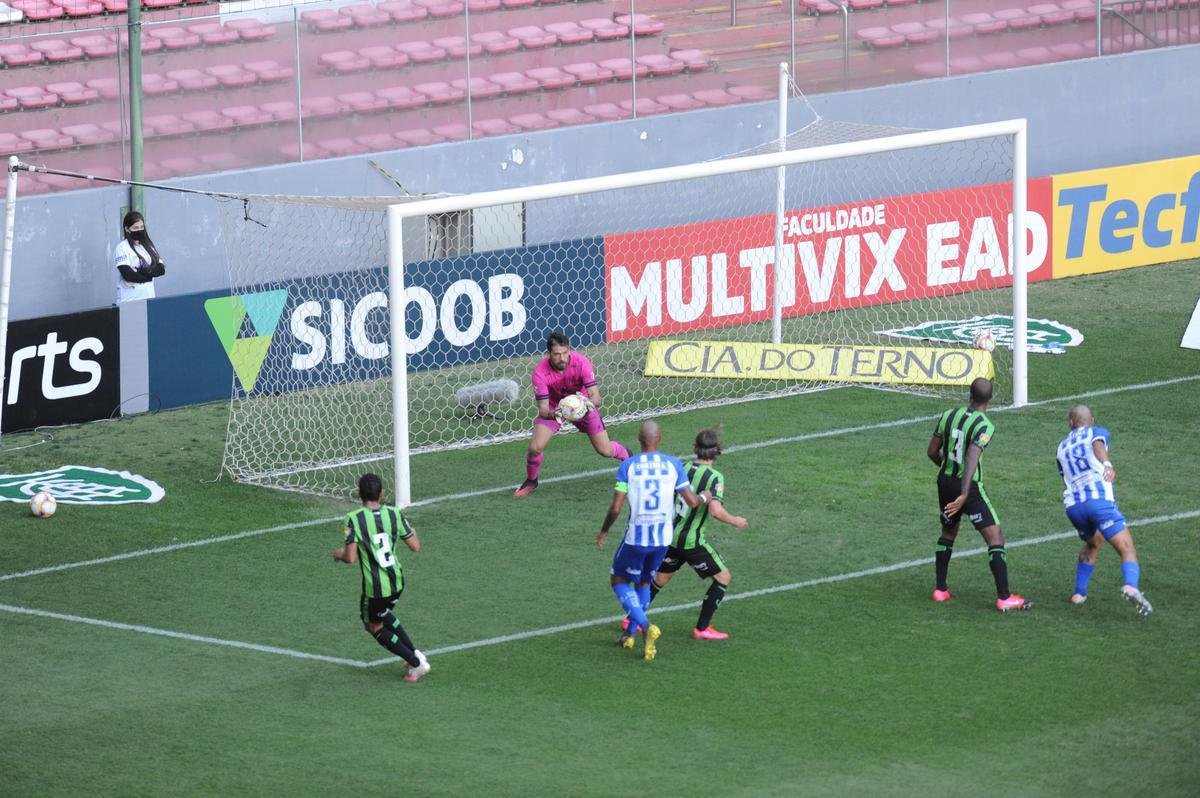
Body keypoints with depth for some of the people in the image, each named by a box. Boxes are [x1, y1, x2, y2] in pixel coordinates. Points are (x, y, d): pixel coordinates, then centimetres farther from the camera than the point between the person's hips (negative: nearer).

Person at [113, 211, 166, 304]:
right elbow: (128, 275, -13)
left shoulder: (148, 246, 15)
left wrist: (144, 271, -11)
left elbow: (161, 269, 6)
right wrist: (150, 276, -2)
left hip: (149, 297, 5)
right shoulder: (122, 248, -2)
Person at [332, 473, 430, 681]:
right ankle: (414, 654, 28)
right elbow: (416, 547, 2)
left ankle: (416, 664, 14)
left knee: (374, 626, 19)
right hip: (397, 581, 5)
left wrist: (339, 554, 3)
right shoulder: (394, 514, -4)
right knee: (382, 615, 33)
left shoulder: (354, 519, -16)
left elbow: (350, 558, -20)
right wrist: (412, 531, 24)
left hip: (375, 587, -5)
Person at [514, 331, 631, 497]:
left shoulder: (581, 362, -31)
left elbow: (595, 397, -31)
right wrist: (554, 414, -53)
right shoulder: (540, 372, -31)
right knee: (535, 447, -17)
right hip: (554, 407, 0)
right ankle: (531, 482, 14)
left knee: (605, 450, 1)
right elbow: (542, 409, -30)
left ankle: (628, 456, 38)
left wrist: (589, 403, -55)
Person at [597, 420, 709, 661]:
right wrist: (704, 497, 22)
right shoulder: (673, 464, -3)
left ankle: (645, 626, -9)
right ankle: (630, 635, 30)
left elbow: (615, 508, -11)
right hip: (663, 539, 3)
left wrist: (604, 531, 7)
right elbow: (692, 502, -1)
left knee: (620, 581, 14)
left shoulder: (627, 466, -8)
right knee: (644, 582, 25)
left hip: (636, 537, -3)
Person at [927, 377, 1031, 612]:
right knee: (996, 538, -2)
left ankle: (940, 589, 28)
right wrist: (964, 495, -33)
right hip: (969, 487, -6)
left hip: (945, 481, 7)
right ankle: (1004, 598, -7)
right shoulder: (985, 426, -16)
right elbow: (972, 458, -28)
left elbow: (932, 451, 9)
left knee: (948, 533, 27)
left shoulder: (949, 415, 2)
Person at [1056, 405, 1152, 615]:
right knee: (1127, 550, -8)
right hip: (1099, 499, -5)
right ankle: (1131, 586, -37)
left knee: (1093, 543, 33)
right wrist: (1107, 464, -23)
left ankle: (1079, 593, 25)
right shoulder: (1098, 432, 16)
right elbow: (1098, 444, -8)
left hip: (1072, 505, 5)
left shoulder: (1062, 447, 30)